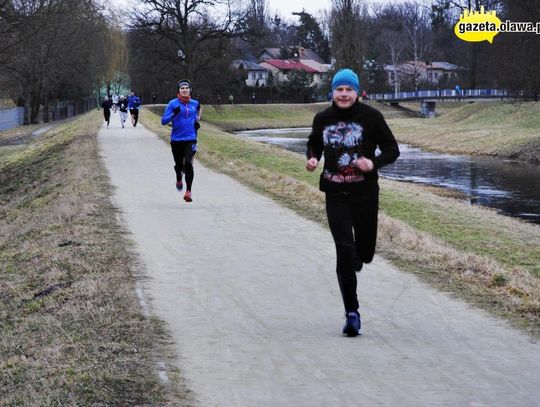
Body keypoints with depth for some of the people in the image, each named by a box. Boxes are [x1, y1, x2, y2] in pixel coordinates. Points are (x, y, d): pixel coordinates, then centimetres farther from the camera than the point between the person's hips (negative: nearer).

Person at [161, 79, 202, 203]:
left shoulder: (194, 103, 6)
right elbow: (163, 121, -6)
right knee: (179, 165, 10)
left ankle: (188, 191, -13)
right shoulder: (173, 103, -3)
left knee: (188, 163, -17)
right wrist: (174, 114, -23)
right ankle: (179, 180, 47)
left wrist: (197, 122, 5)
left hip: (190, 139, 0)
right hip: (176, 140, 0)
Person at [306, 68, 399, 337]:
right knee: (344, 251, -9)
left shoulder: (371, 117, -5)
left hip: (365, 193, -1)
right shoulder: (323, 119, 3)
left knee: (364, 252, 9)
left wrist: (374, 163, -20)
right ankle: (352, 313, -3)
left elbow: (392, 149, -1)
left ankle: (357, 258, 50)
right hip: (335, 194, 1)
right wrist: (312, 158, -1)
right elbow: (314, 144, 21)